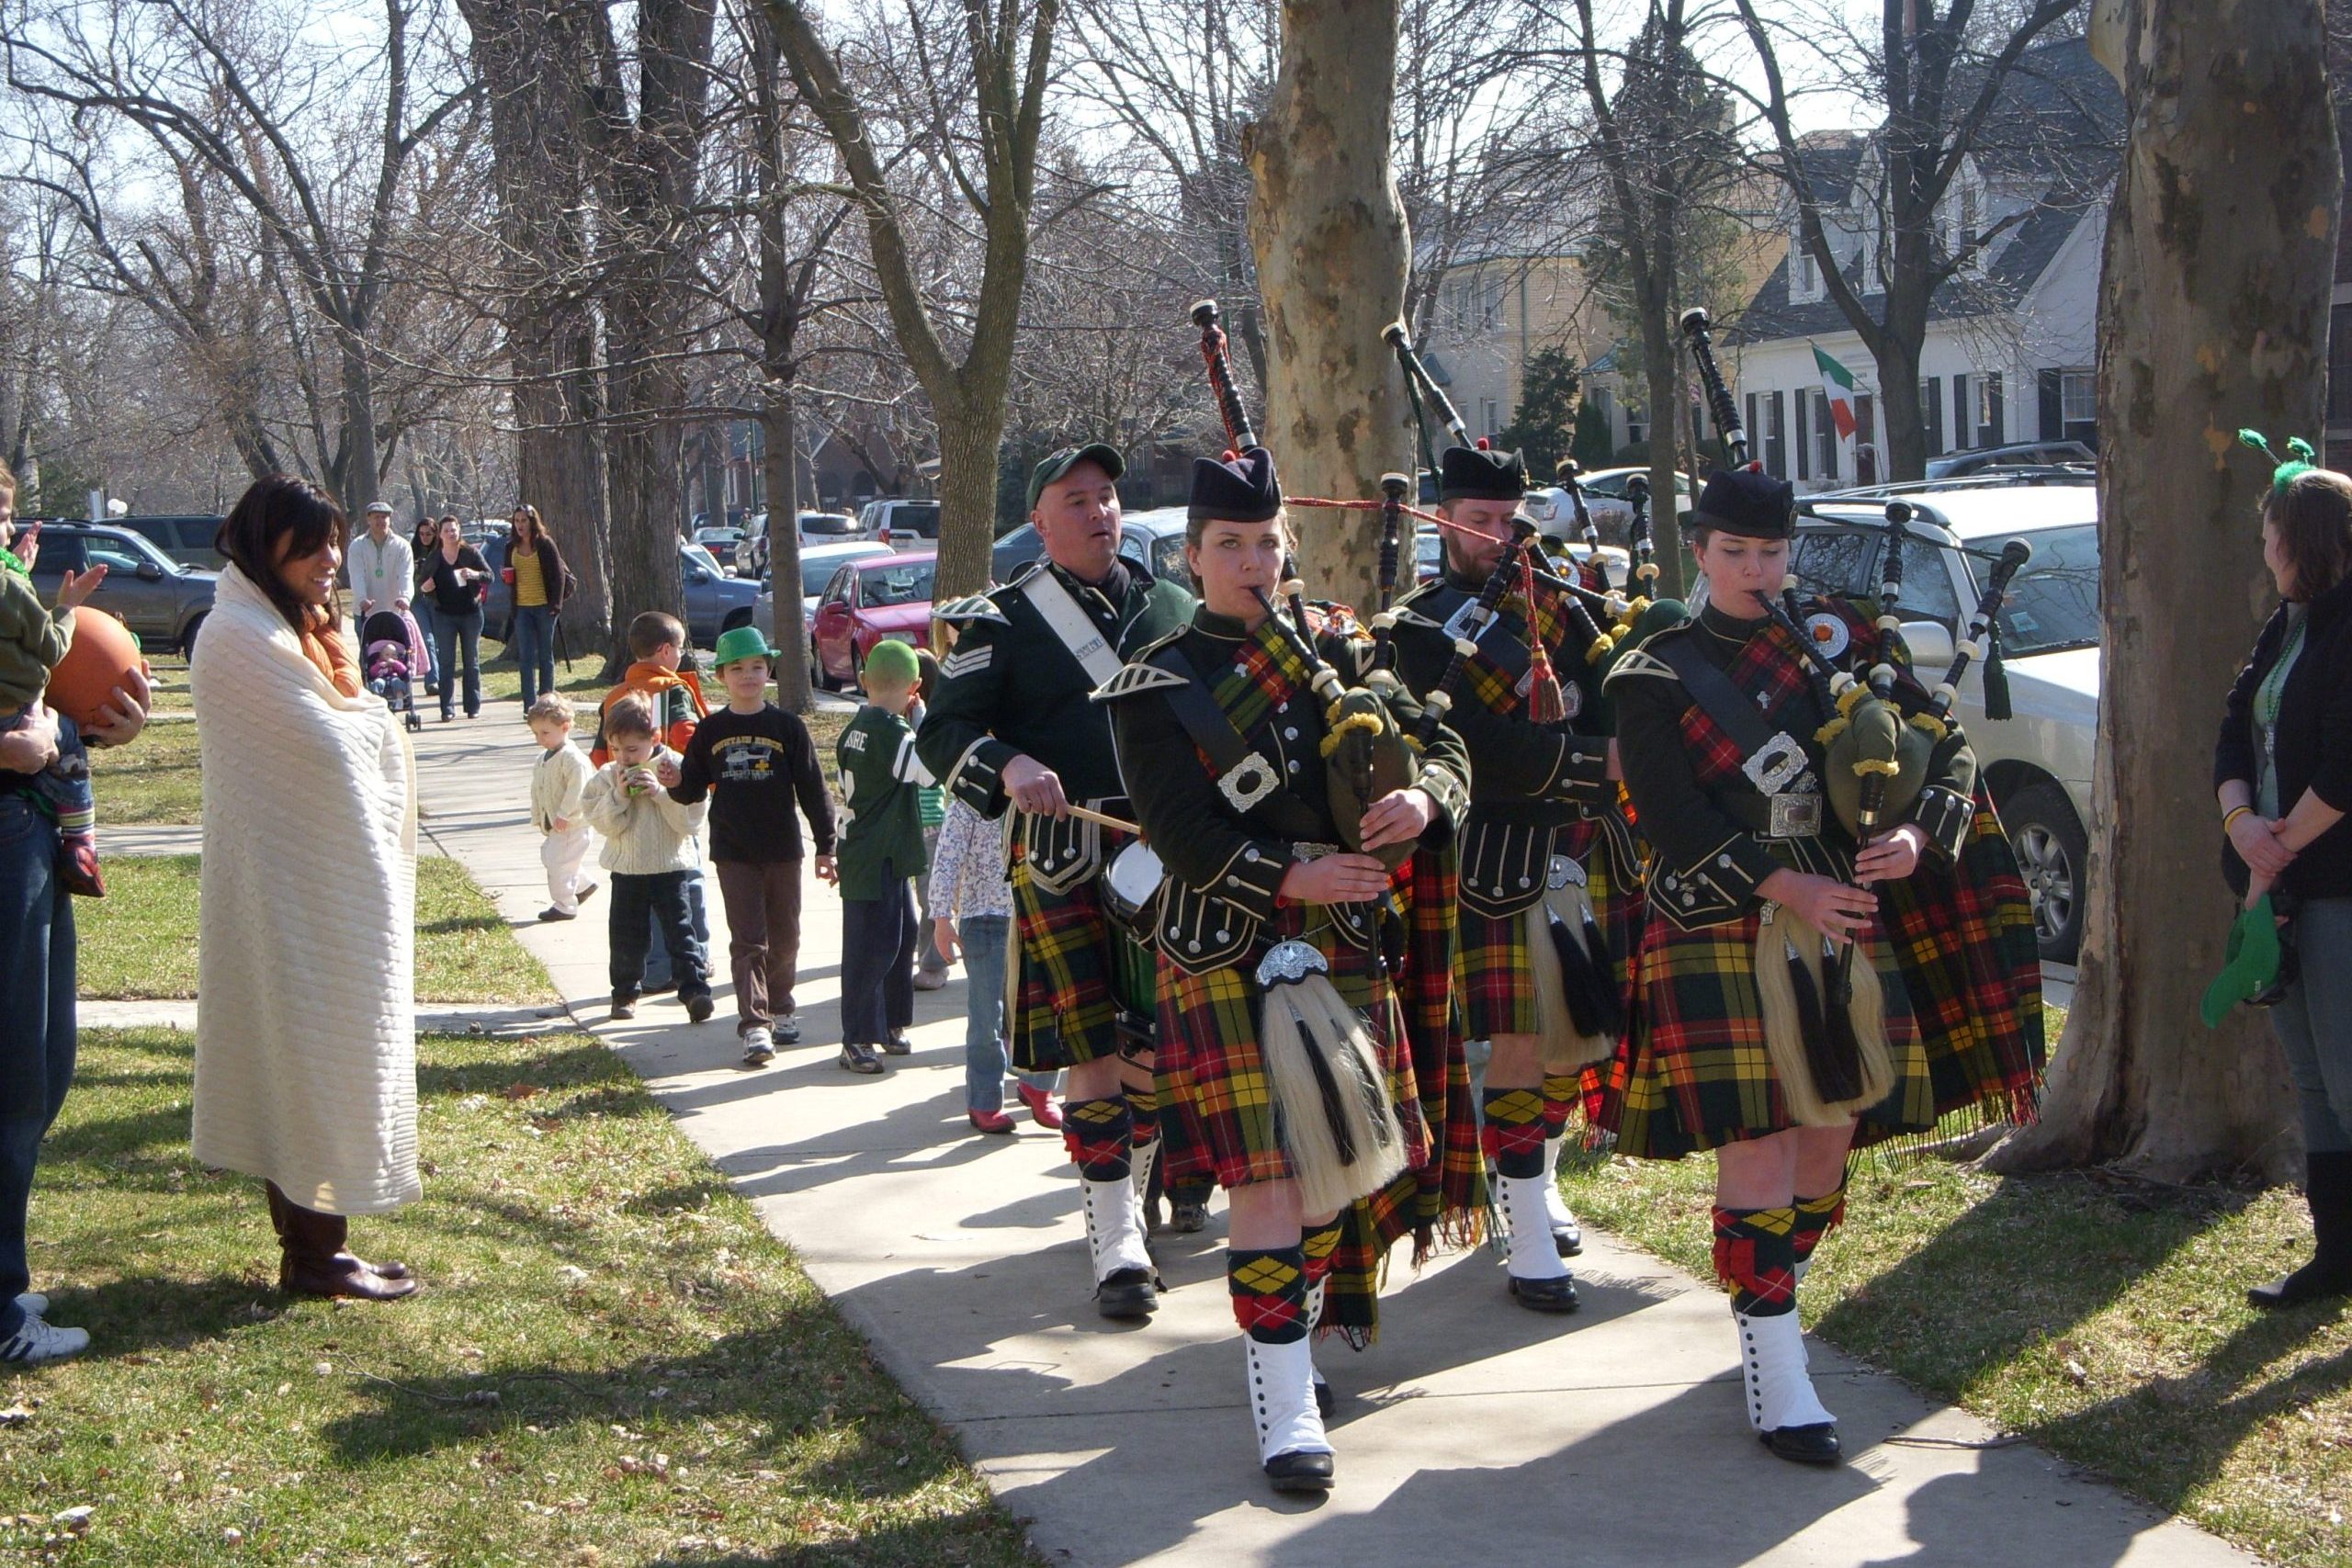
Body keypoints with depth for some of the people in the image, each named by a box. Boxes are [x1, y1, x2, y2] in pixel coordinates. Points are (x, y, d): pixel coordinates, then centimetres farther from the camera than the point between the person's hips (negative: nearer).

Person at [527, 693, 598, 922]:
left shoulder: (572, 758, -20)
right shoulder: (543, 759, 11)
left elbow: (577, 787, -25)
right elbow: (537, 790, 18)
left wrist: (563, 814, -25)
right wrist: (538, 818, 14)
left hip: (573, 824, -10)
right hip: (553, 823, 10)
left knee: (558, 862, -10)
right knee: (549, 857, 18)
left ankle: (564, 905, 1)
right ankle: (583, 884, 37)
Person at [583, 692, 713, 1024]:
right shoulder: (608, 776, 1)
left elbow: (692, 818, -12)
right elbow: (602, 823, -5)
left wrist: (660, 793, -21)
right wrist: (618, 795, -18)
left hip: (671, 865, -3)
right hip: (626, 869, 3)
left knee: (679, 929, -5)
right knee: (626, 934, 10)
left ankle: (695, 988, -6)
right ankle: (625, 992, 22)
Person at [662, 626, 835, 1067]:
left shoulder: (788, 727, -2)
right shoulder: (710, 731, 2)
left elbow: (813, 789, -1)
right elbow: (694, 789, 7)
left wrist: (825, 845, -3)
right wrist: (675, 783, -16)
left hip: (782, 849, 1)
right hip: (733, 853, -1)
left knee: (784, 938, 12)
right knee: (747, 940, -6)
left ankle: (780, 1010, 31)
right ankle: (754, 1025, -11)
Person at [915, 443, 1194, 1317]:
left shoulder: (1172, 608, 14)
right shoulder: (1002, 623, 2)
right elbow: (944, 733, -5)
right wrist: (1009, 768, -24)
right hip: (1062, 860, -4)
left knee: (1159, 1042, 10)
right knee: (1092, 1050, -6)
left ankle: (1133, 1191, 31)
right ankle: (1115, 1243, -1)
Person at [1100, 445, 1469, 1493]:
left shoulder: (1337, 654, 10)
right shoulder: (1154, 690, -3)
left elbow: (1441, 746, 8)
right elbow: (1181, 832, -12)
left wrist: (1423, 796, -15)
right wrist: (1288, 876, -25)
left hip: (1342, 947, 5)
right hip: (1228, 958, -5)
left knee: (1335, 1166, 13)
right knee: (1268, 1174, -10)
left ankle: (1298, 1324, 36)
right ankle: (1285, 1403, -5)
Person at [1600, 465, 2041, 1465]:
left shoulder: (1841, 642, 11)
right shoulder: (1655, 678, 0)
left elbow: (1945, 748, 8)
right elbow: (1674, 819, -9)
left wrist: (1918, 837, -12)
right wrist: (1787, 886, -18)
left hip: (1843, 924, 5)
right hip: (1723, 934, -4)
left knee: (1828, 1141, 9)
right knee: (1757, 1150, -9)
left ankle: (1768, 1302, 30)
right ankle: (1776, 1383, -5)